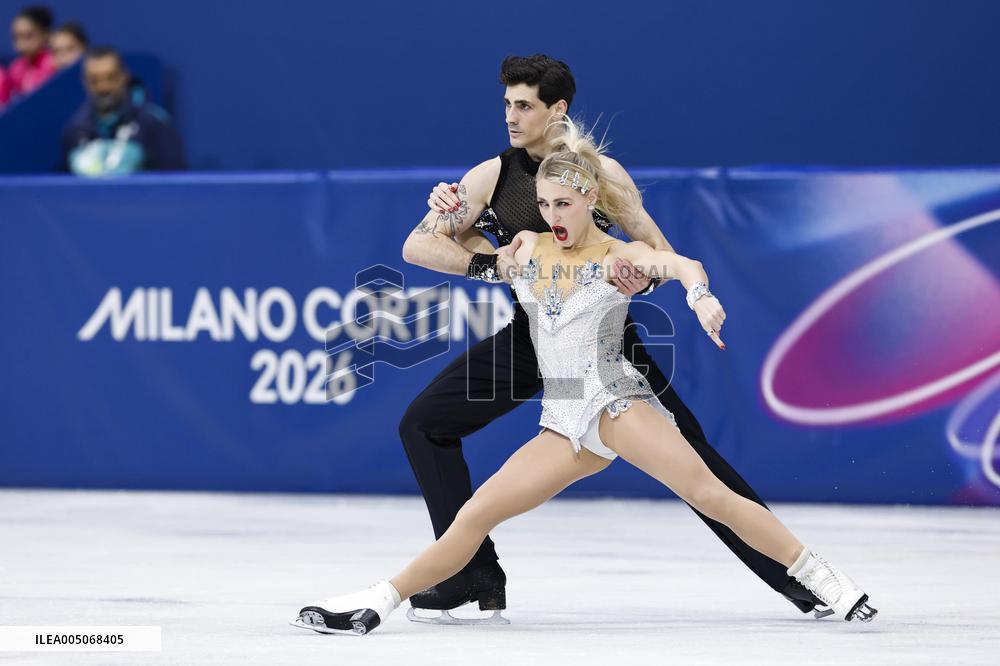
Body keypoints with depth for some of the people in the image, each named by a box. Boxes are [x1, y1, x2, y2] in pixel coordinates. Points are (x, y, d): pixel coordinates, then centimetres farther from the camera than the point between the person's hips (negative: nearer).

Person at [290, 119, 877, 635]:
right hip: (565, 422, 5)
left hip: (616, 401, -5)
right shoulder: (526, 250, 14)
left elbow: (684, 266, -22)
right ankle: (375, 605, 2)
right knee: (476, 513, -2)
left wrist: (699, 293, -43)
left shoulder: (618, 257, 0)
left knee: (710, 494, -22)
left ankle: (827, 583, -21)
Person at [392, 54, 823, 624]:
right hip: (530, 338, 3)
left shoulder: (602, 171, -6)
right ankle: (477, 575, -1)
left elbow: (663, 254, 0)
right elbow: (417, 246, -4)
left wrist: (643, 277, -25)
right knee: (423, 424, -5)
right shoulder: (493, 176, -1)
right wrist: (492, 265, -19)